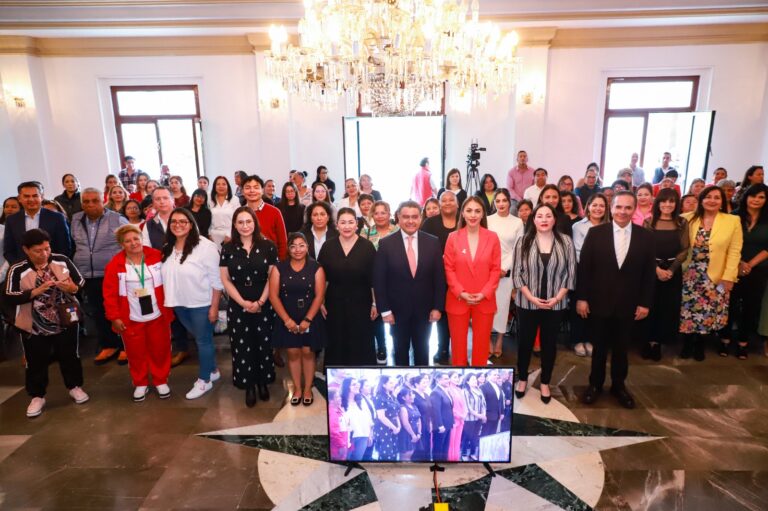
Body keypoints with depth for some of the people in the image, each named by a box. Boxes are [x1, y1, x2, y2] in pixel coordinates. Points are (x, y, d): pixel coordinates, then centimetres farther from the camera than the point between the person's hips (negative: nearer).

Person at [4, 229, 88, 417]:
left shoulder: (62, 260, -7)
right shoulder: (18, 270, -13)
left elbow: (81, 282, 0)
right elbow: (9, 298, -17)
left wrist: (73, 288, -22)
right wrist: (36, 291, -28)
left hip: (65, 321, 1)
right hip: (34, 326, -1)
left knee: (69, 356, 16)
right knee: (36, 362, 11)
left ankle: (75, 386, 36)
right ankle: (37, 396, 31)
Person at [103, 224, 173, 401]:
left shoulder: (157, 256, -6)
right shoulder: (115, 265, -8)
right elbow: (110, 293, -5)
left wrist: (168, 307, 1)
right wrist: (114, 317, -7)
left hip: (158, 315, 1)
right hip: (131, 319, 0)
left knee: (160, 350, 11)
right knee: (136, 353, 12)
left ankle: (161, 381, 29)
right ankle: (140, 384, 30)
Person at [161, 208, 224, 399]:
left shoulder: (205, 246, -17)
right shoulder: (168, 248, 3)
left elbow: (215, 279, -16)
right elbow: (167, 277, 10)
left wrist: (214, 306, -15)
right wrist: (168, 302, 10)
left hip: (201, 303, -6)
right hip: (179, 303, 6)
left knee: (203, 340, 9)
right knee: (200, 338, 20)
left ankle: (204, 380, 26)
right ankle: (213, 371, 38)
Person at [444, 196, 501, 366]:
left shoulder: (492, 237, 0)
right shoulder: (453, 238, -2)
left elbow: (496, 269, -1)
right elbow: (449, 268, -2)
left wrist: (484, 293, -11)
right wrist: (460, 292, -12)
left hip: (485, 300, 1)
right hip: (458, 300, 0)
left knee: (481, 345, 11)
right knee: (458, 344, 9)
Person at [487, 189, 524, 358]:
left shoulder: (518, 222, 4)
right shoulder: (487, 220, 3)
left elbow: (518, 249, 2)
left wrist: (505, 267, -8)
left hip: (508, 270, 0)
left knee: (503, 303, 4)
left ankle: (500, 340, 16)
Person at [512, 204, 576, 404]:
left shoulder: (566, 242, -1)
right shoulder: (523, 242, -3)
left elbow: (570, 273, 0)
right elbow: (517, 273, -5)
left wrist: (557, 297, -10)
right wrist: (531, 297, -13)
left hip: (556, 304, 1)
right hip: (527, 303, -1)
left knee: (549, 343, 13)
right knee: (525, 341, 11)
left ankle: (545, 383, 29)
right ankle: (522, 379, 30)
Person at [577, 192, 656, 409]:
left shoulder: (645, 236, -1)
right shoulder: (595, 233, -5)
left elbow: (649, 273, 1)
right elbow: (584, 267, -5)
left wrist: (645, 303, -1)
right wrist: (581, 298, -7)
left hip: (628, 305, 1)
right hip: (599, 302, -1)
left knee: (621, 348, 16)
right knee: (599, 348, 12)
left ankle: (618, 385, 35)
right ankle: (595, 384, 30)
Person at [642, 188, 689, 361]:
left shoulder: (682, 223, 3)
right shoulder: (649, 222, -1)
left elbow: (684, 250, 0)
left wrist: (671, 270, -12)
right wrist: (657, 269, -15)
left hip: (673, 272, 1)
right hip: (650, 270, -1)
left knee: (668, 308, 5)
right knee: (650, 307, 3)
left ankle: (657, 342, 17)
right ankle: (649, 341, 16)